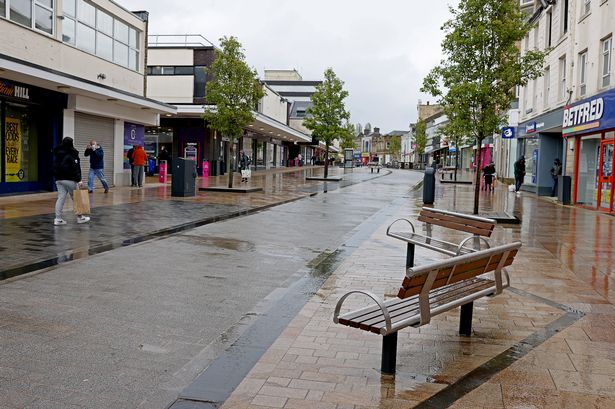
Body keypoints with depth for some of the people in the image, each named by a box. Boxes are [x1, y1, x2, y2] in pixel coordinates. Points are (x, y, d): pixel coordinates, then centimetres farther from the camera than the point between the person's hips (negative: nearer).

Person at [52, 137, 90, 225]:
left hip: (58, 179, 6)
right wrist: (78, 180, -15)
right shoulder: (72, 154, -10)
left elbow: (55, 167, 18)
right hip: (70, 180, -6)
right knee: (76, 198, 5)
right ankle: (80, 217, 13)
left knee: (60, 198, 5)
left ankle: (58, 219, 1)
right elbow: (76, 168, -15)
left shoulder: (57, 154, 12)